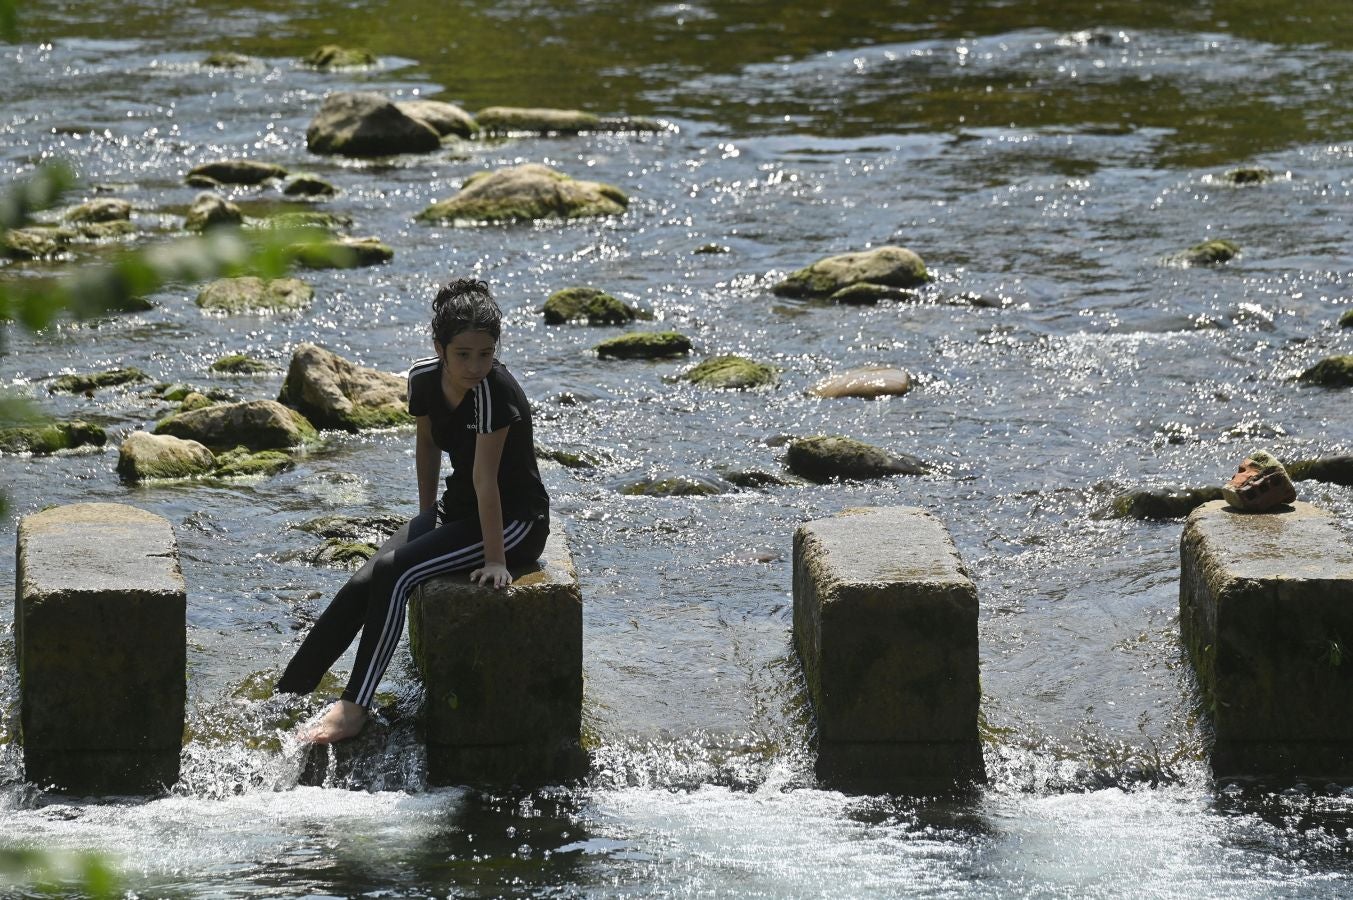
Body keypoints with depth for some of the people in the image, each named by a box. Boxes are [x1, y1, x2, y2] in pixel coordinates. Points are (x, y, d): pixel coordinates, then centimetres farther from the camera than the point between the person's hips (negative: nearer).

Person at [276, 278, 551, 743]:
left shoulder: (493, 390, -27)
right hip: (458, 510, 7)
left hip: (515, 521, -7)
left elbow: (484, 478, -28)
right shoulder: (424, 378, -6)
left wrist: (495, 559, -24)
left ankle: (355, 707, -23)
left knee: (396, 572, -25)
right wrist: (426, 521, 10)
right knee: (364, 583, -10)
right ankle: (284, 695, -8)